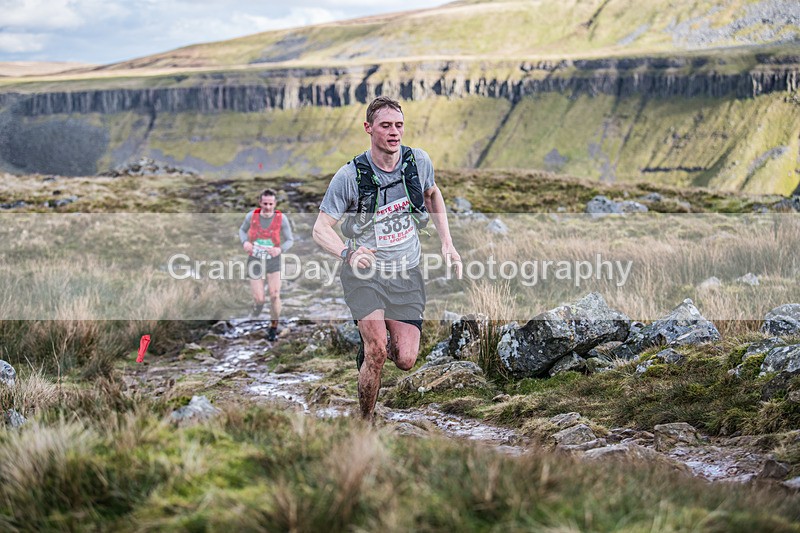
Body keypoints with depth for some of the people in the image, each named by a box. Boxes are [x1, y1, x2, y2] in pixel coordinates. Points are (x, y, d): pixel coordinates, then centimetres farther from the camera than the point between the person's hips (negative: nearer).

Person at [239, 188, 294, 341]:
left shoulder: (281, 218, -13)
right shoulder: (251, 216, -11)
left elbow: (290, 240, -4)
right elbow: (242, 230, 9)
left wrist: (280, 249, -25)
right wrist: (245, 242, -12)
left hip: (273, 261, 0)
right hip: (255, 261, 0)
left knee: (275, 296, -8)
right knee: (259, 300, -4)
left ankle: (273, 328, 15)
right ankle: (255, 314, 34)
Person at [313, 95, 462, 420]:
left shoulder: (419, 161, -5)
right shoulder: (350, 176, -16)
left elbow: (432, 194, 18)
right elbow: (321, 228, -13)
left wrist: (447, 244, 9)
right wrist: (347, 253, -33)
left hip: (406, 272, 3)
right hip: (364, 271, -3)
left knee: (405, 361, -4)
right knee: (377, 352, -20)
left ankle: (370, 346, 32)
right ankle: (365, 421, 1)